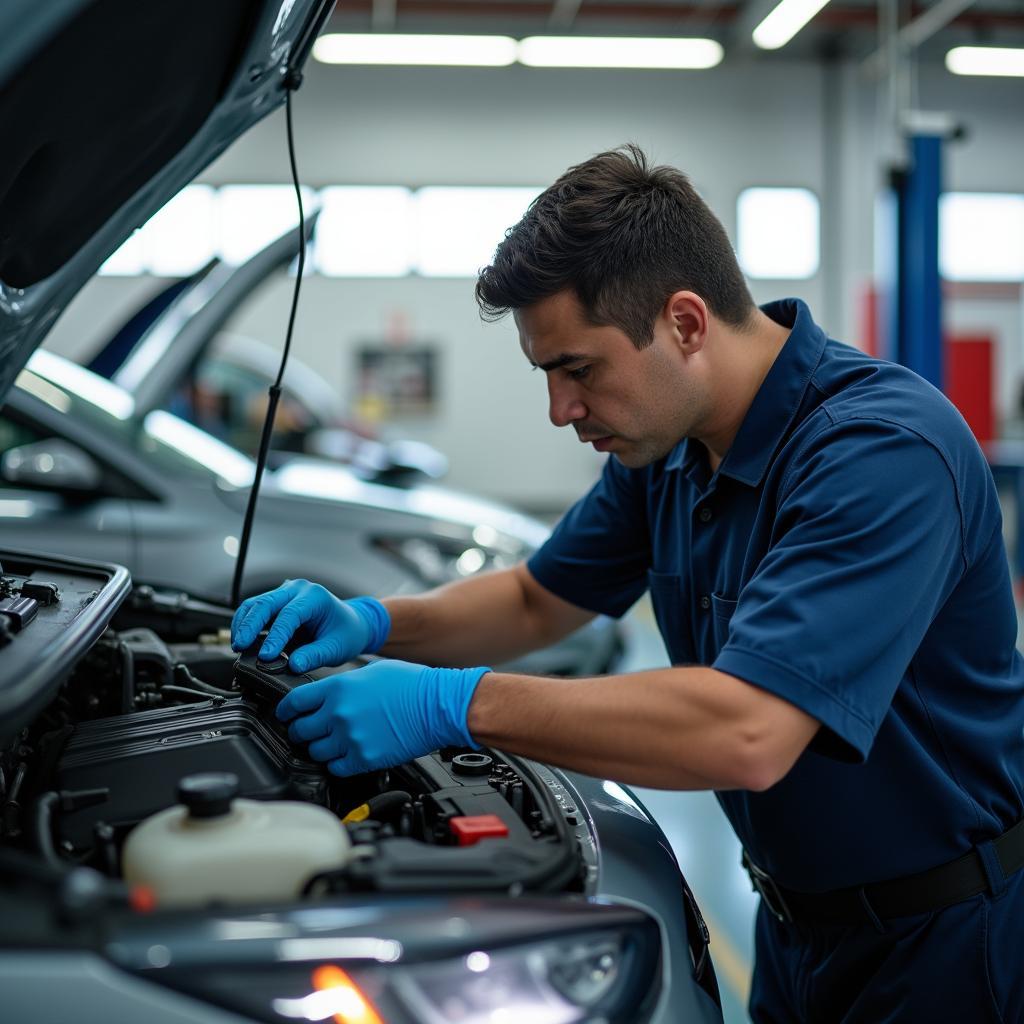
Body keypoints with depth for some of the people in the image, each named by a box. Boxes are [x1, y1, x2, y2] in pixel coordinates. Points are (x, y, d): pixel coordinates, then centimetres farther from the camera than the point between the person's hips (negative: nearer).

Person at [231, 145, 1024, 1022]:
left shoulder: (882, 450, -30)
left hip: (940, 947, -7)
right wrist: (372, 624, -6)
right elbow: (540, 600, 12)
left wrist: (453, 705, -35)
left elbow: (746, 734, -40)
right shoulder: (668, 444, -2)